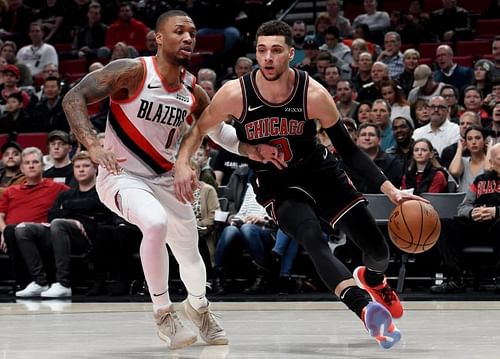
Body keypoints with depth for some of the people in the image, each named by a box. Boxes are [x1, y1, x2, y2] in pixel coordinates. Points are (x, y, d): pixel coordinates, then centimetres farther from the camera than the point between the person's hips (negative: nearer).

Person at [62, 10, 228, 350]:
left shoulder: (194, 93, -2)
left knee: (189, 250, 15)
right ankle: (164, 315, -17)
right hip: (121, 175, -6)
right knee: (156, 223, -34)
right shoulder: (133, 72, -19)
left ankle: (199, 307, 48)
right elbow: (74, 97, -24)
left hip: (165, 178, 6)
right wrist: (94, 145, -37)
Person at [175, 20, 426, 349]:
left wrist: (391, 190, -17)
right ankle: (366, 311, -50)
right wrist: (183, 163, -24)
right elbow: (199, 130, -5)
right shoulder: (236, 94, -21)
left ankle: (373, 280, 43)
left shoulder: (314, 95, -20)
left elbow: (348, 149, -11)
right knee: (314, 240, -32)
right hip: (276, 184, -2)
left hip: (319, 170, 2)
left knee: (378, 248, 3)